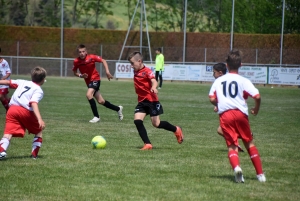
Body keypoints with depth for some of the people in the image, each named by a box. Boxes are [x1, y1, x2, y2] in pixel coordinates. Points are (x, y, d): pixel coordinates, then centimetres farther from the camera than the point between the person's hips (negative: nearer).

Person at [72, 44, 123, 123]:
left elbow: (103, 61, -8)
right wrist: (81, 75, -14)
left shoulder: (91, 57, -17)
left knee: (89, 94, -29)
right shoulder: (76, 61, -7)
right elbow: (75, 72, 6)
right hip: (88, 81, 5)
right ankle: (118, 109, 33)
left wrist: (107, 71, -17)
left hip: (95, 79, -5)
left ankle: (96, 116, -20)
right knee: (100, 101, 10)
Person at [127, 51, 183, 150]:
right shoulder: (136, 72, 10)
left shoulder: (147, 71, -14)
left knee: (156, 124, -5)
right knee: (137, 120, -11)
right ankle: (147, 144, -8)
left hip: (151, 100, -7)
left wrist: (154, 87, -49)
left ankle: (176, 130, 21)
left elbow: (154, 81, -29)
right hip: (142, 101, 7)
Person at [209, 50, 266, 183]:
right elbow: (257, 96, -10)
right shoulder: (244, 81, 0)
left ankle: (236, 167, -28)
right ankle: (260, 174, 14)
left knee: (231, 145, 3)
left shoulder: (218, 81, 8)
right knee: (249, 143, 14)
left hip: (225, 115, 1)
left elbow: (212, 98, 0)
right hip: (240, 113, -1)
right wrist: (256, 109, 10)